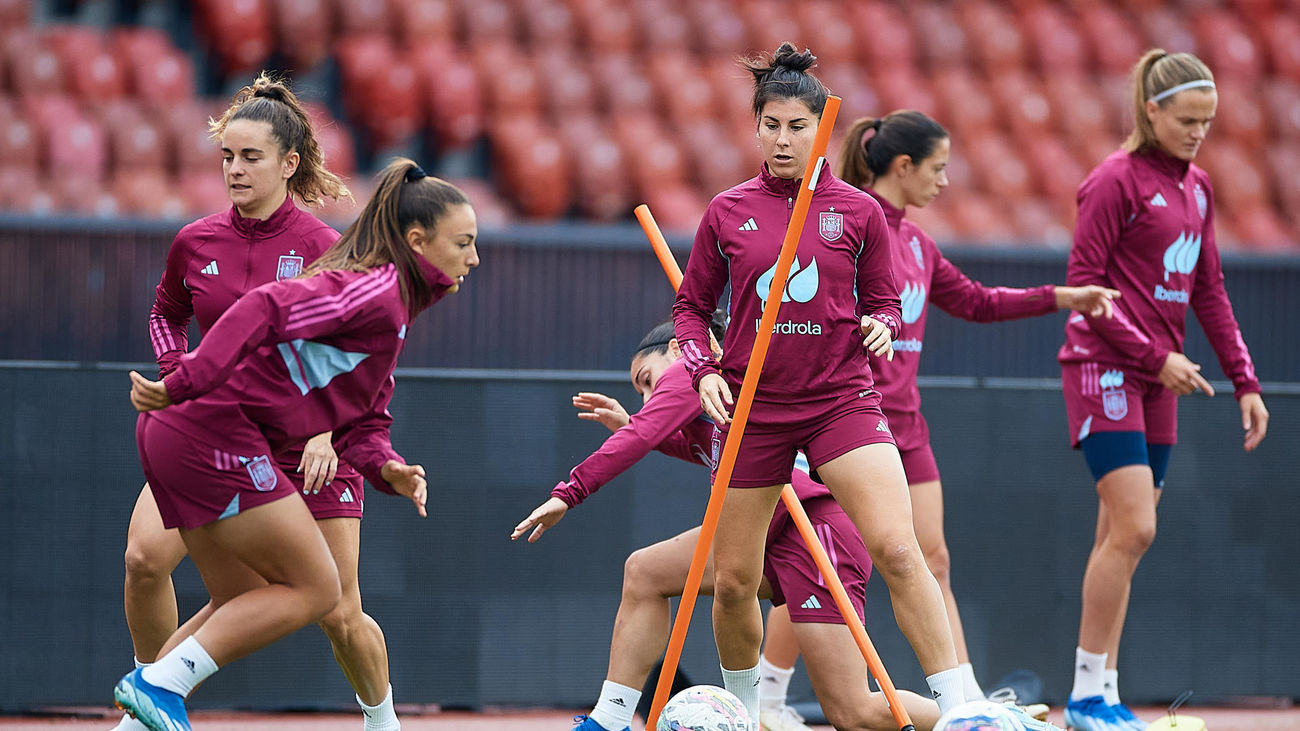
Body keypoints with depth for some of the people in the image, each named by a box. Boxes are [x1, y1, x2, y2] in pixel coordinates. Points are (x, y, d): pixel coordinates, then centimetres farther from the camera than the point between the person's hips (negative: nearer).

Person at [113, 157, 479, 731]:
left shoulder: (390, 304, 21)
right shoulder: (375, 290, -12)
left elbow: (361, 421, 20)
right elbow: (267, 310, -25)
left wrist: (387, 469, -1)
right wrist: (186, 385, -32)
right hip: (217, 434, -10)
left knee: (244, 606, 17)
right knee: (314, 589, -3)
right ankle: (159, 684, -7)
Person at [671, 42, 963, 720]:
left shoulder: (858, 212, 2)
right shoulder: (727, 213, 3)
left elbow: (883, 300, 11)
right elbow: (691, 306, 12)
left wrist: (881, 326, -12)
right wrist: (703, 370, -5)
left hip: (841, 399, -2)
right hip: (752, 406, 2)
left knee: (897, 549, -20)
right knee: (733, 581, 5)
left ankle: (958, 709, -19)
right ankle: (744, 710, 31)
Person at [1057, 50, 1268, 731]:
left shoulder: (1195, 187, 13)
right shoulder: (1115, 180, -9)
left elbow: (1209, 292, 18)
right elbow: (1084, 285, -11)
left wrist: (1244, 381, 12)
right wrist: (1155, 356, -14)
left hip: (1159, 379, 7)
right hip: (1105, 368, -7)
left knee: (1122, 537, 5)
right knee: (1133, 528, -15)